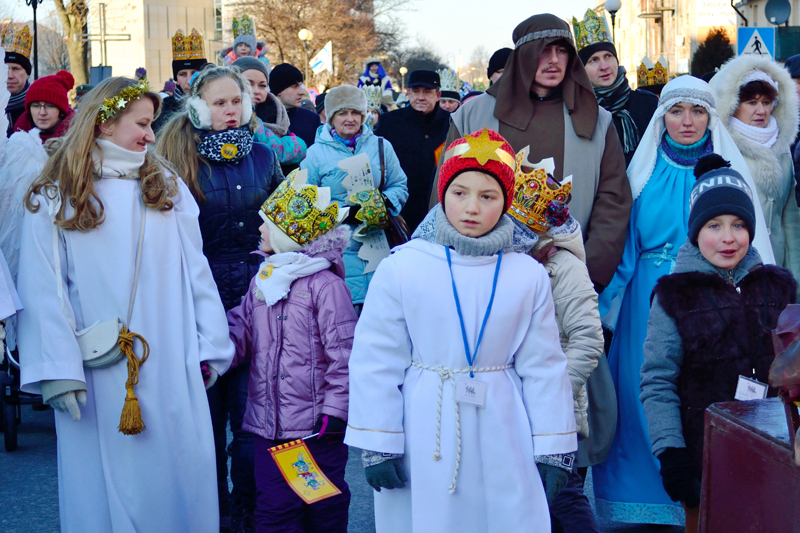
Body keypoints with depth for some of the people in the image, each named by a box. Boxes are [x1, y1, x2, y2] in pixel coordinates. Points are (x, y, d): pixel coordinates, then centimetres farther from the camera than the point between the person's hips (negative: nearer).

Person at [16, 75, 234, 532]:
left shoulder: (167, 187, 10)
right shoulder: (55, 197, 0)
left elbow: (195, 271, 8)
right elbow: (44, 290, -5)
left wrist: (210, 349, 3)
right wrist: (58, 371, -13)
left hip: (172, 370, 3)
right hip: (98, 377, -2)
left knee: (179, 478, 5)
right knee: (107, 483, 4)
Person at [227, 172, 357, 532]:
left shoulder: (324, 283, -11)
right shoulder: (262, 279, 12)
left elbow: (344, 354, -12)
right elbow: (240, 330, 13)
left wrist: (334, 411, -13)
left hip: (316, 429, -6)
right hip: (268, 425, 6)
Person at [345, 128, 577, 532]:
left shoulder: (528, 276, 1)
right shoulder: (401, 268, -5)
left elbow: (543, 366, 5)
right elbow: (376, 361, -3)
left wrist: (553, 450, 5)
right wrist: (377, 446, -4)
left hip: (503, 445, 1)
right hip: (424, 440, -1)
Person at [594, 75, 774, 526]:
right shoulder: (647, 171, 8)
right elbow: (624, 245, 10)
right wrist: (600, 303, 3)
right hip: (651, 301, 2)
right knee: (646, 395, 2)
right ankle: (651, 500, 14)